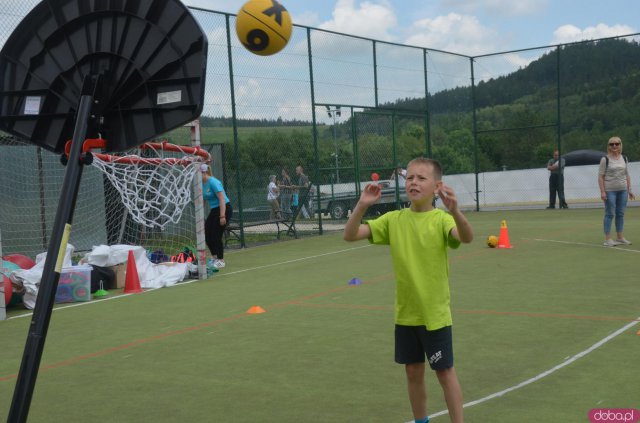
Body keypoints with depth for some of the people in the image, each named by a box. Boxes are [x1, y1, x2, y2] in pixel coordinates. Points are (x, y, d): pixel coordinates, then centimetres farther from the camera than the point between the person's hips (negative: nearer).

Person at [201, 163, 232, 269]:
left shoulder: (213, 182, -20)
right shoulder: (202, 184, 4)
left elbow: (222, 199, -24)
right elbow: (203, 200, 16)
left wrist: (222, 216, -28)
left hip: (224, 209, -8)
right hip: (214, 210, 8)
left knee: (216, 235, -7)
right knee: (206, 234, 3)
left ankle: (221, 261, 7)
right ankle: (215, 258, 18)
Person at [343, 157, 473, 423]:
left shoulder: (441, 220, -13)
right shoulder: (393, 220, -2)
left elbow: (467, 237, -33)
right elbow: (350, 235, -7)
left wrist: (455, 211, -52)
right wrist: (362, 205, -23)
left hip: (435, 314, -4)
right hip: (405, 314, 4)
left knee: (445, 372, 7)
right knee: (413, 373, 16)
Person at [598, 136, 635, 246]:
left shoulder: (624, 158, 10)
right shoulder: (605, 159, -5)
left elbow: (627, 175, 15)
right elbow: (600, 176, -8)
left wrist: (629, 190, 10)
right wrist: (602, 191, -15)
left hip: (623, 190, 5)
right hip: (610, 191, -5)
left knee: (620, 214, 10)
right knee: (610, 214, -4)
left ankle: (620, 238, 18)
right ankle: (607, 239, -1)